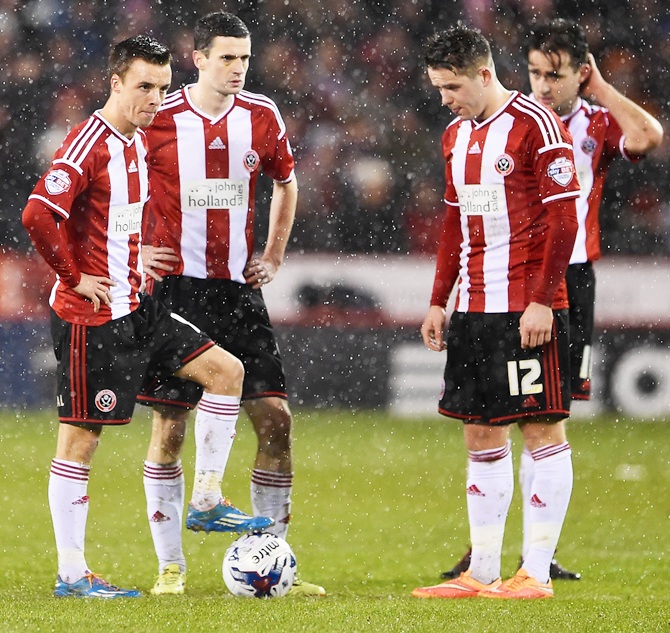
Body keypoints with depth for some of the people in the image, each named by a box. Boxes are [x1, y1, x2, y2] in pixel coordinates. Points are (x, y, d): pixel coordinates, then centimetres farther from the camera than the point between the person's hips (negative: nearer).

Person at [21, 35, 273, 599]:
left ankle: (207, 501, 13)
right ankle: (71, 573, 2)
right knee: (81, 436, -3)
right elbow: (38, 215, -28)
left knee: (225, 369, 6)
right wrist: (74, 277, -19)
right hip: (92, 317, -9)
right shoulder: (89, 144, -17)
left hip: (134, 308, 9)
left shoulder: (138, 141, 12)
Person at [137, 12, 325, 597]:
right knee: (169, 426, -3)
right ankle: (170, 566, 6)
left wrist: (274, 256, 14)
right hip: (175, 287, -3)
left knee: (274, 418, -4)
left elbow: (286, 184, 23)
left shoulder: (262, 117, 4)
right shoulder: (159, 120, -7)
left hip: (239, 288, 3)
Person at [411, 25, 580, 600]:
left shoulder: (537, 126, -10)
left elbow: (563, 220, -13)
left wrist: (540, 301, -17)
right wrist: (439, 302, 16)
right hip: (472, 309, 8)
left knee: (542, 429, -4)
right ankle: (482, 571, 12)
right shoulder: (456, 135, 14)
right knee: (482, 435, 8)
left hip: (527, 309, -8)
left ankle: (536, 573, -3)